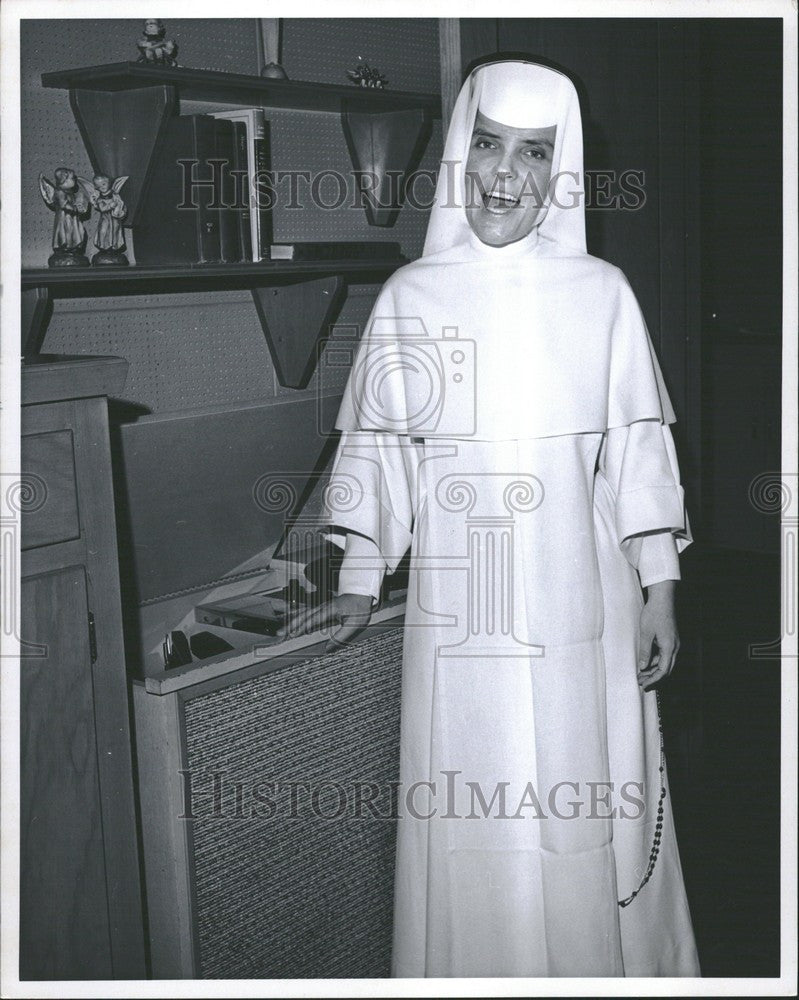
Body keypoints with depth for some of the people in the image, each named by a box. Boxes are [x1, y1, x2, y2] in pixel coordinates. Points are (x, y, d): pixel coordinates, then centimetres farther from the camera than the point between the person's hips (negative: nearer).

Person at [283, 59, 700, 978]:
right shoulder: (410, 297, 2)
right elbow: (376, 448, 7)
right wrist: (358, 586, 6)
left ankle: (600, 968, 29)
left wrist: (660, 593, 1)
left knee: (586, 824, 7)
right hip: (456, 610, 0)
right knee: (469, 835, 6)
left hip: (579, 609, 0)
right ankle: (475, 971, 27)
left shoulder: (601, 293, 1)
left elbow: (639, 448, 3)